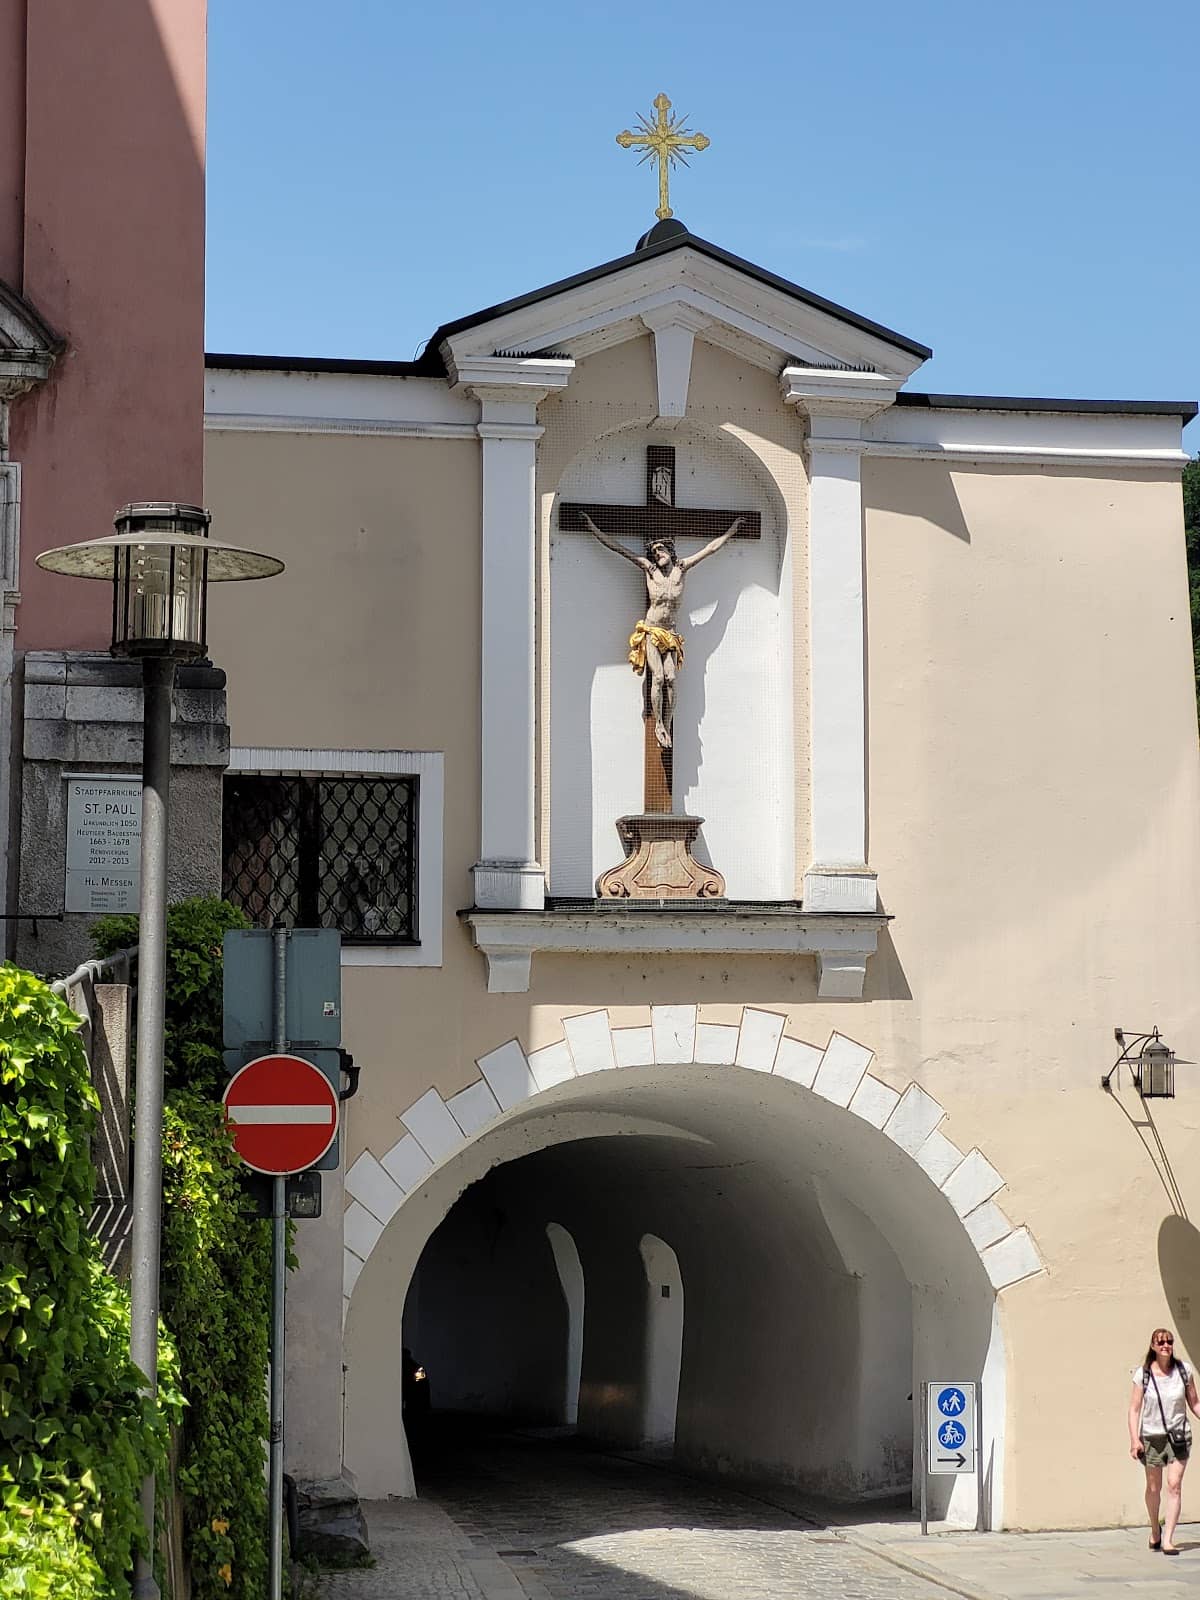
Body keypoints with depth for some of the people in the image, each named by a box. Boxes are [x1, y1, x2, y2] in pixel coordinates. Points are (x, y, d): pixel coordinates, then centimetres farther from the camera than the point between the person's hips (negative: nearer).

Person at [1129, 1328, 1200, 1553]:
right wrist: (1134, 1439, -13)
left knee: (1174, 1486, -10)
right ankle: (1155, 1529, 36)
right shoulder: (1143, 1374, -6)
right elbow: (1134, 1408, -6)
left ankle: (1168, 1539, -8)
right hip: (1152, 1436, 0)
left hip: (1178, 1436, 0)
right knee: (1154, 1488, 10)